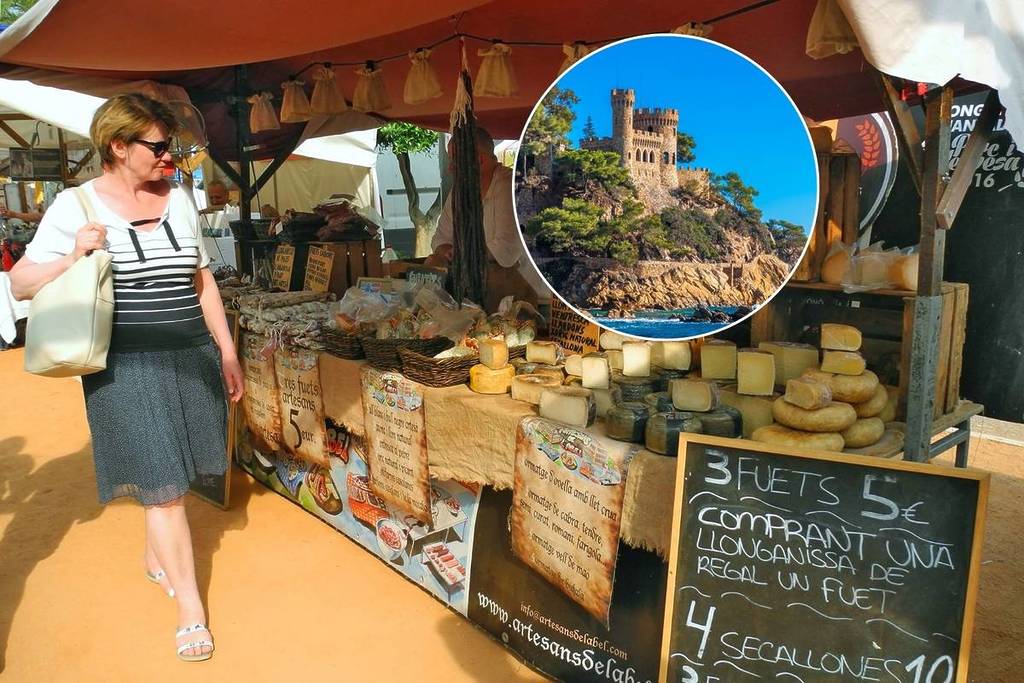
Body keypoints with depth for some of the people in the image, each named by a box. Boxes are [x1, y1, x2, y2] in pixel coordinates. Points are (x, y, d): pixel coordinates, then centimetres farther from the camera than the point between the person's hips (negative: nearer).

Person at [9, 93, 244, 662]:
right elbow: (21, 284, 0)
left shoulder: (178, 197, 7)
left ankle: (157, 556, 42)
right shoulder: (76, 206, -5)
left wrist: (228, 351, 12)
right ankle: (190, 607, 13)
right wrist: (74, 257, -19)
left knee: (174, 475, 15)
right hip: (129, 366, -4)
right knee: (163, 486, -1)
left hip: (192, 359, 4)